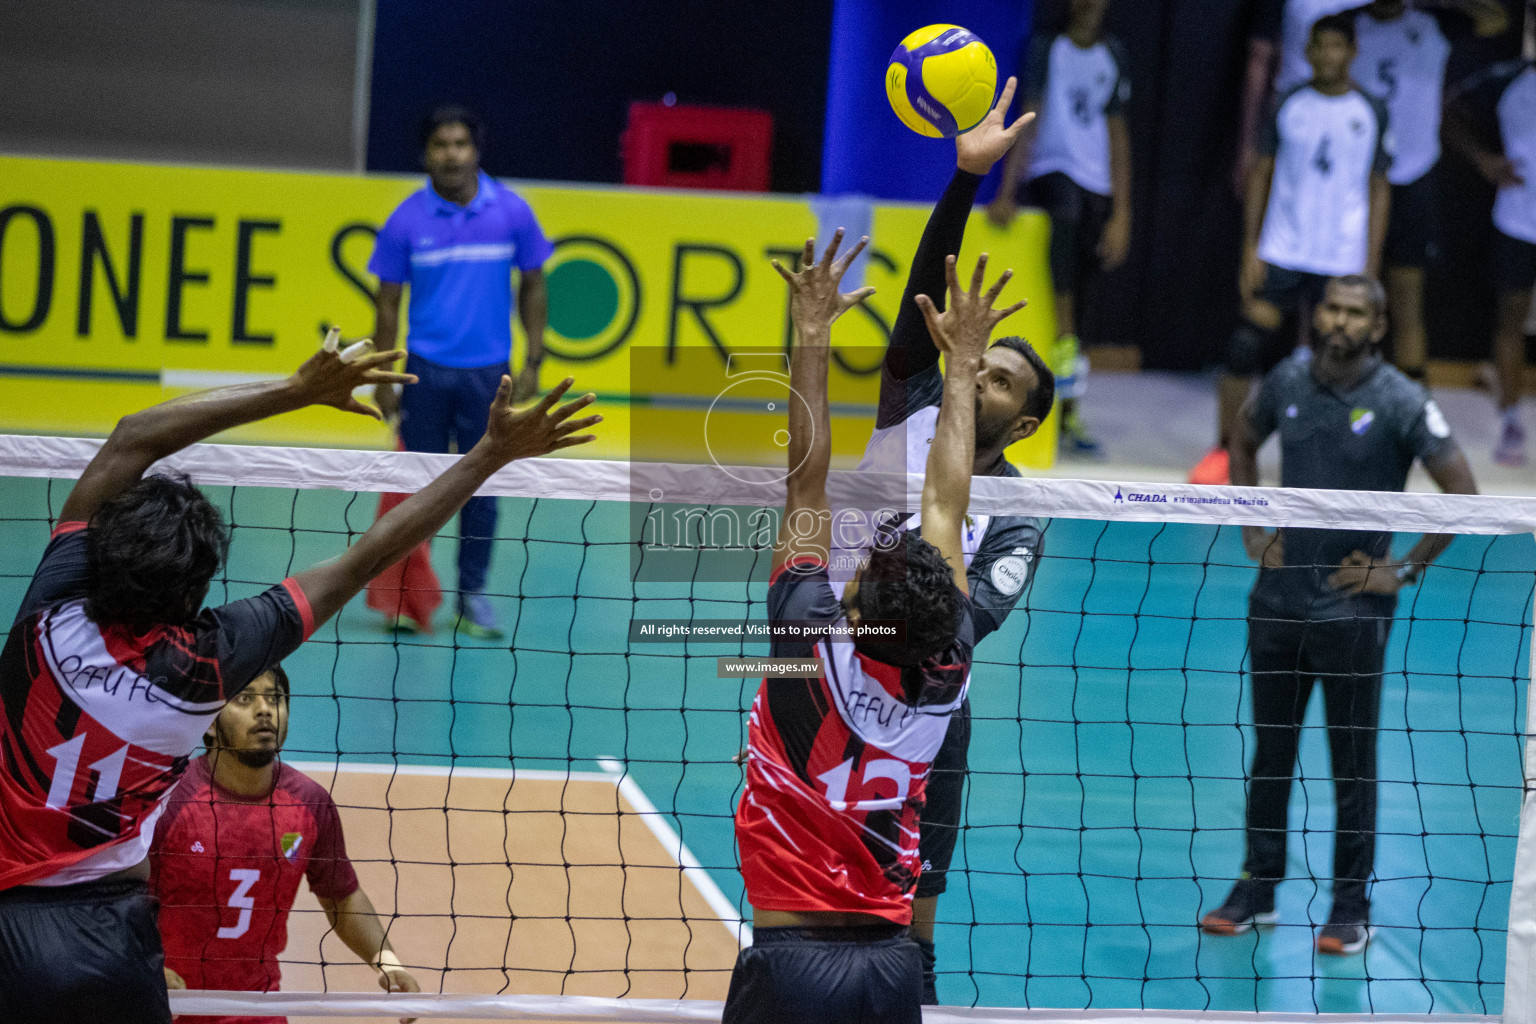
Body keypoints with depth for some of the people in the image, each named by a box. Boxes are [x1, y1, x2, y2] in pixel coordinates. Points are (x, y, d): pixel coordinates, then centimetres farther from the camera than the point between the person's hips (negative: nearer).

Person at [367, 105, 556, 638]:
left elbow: (532, 285, 5)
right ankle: (407, 593, 11)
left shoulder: (512, 212, -3)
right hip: (427, 369, -1)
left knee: (481, 484, 5)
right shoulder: (406, 221, -4)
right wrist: (383, 379, 0)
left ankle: (472, 594, 15)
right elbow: (388, 300, 2)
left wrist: (533, 361, 0)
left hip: (489, 372, 1)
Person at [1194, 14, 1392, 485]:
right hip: (1281, 253, 0)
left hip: (1342, 263, 0)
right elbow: (1262, 173, 8)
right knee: (1246, 348, -6)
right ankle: (1223, 450, 7)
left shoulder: (1371, 114, 4)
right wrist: (1250, 247, 1)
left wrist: (1370, 267, 2)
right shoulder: (1289, 105, 5)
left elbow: (1379, 190, 7)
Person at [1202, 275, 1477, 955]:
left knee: (1353, 763, 3)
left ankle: (1351, 906, 11)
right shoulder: (1287, 383, 1)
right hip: (1277, 600, 4)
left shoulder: (1401, 402, -12)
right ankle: (1257, 888, 22)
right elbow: (1242, 445, 21)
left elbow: (1462, 495, -10)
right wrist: (1252, 532, 11)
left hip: (1352, 608, -4)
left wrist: (1404, 570, -10)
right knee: (1269, 752, 12)